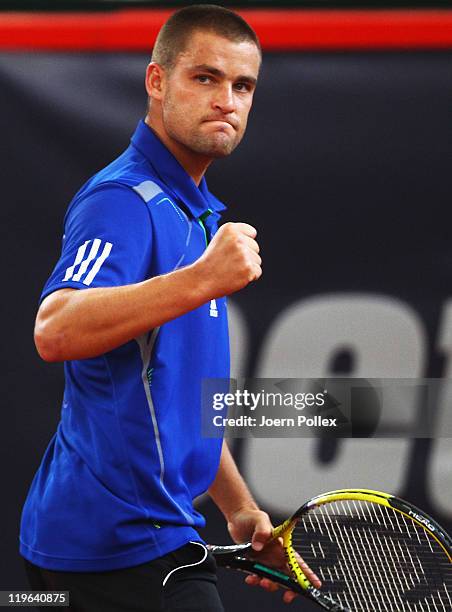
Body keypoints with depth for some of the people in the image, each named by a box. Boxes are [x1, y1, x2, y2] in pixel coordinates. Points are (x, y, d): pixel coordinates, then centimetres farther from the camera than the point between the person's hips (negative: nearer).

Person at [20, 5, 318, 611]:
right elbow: (56, 331, -34)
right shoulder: (124, 201, -15)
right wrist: (202, 280, -43)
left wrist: (241, 511, 19)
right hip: (128, 541, -10)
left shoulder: (197, 212, 18)